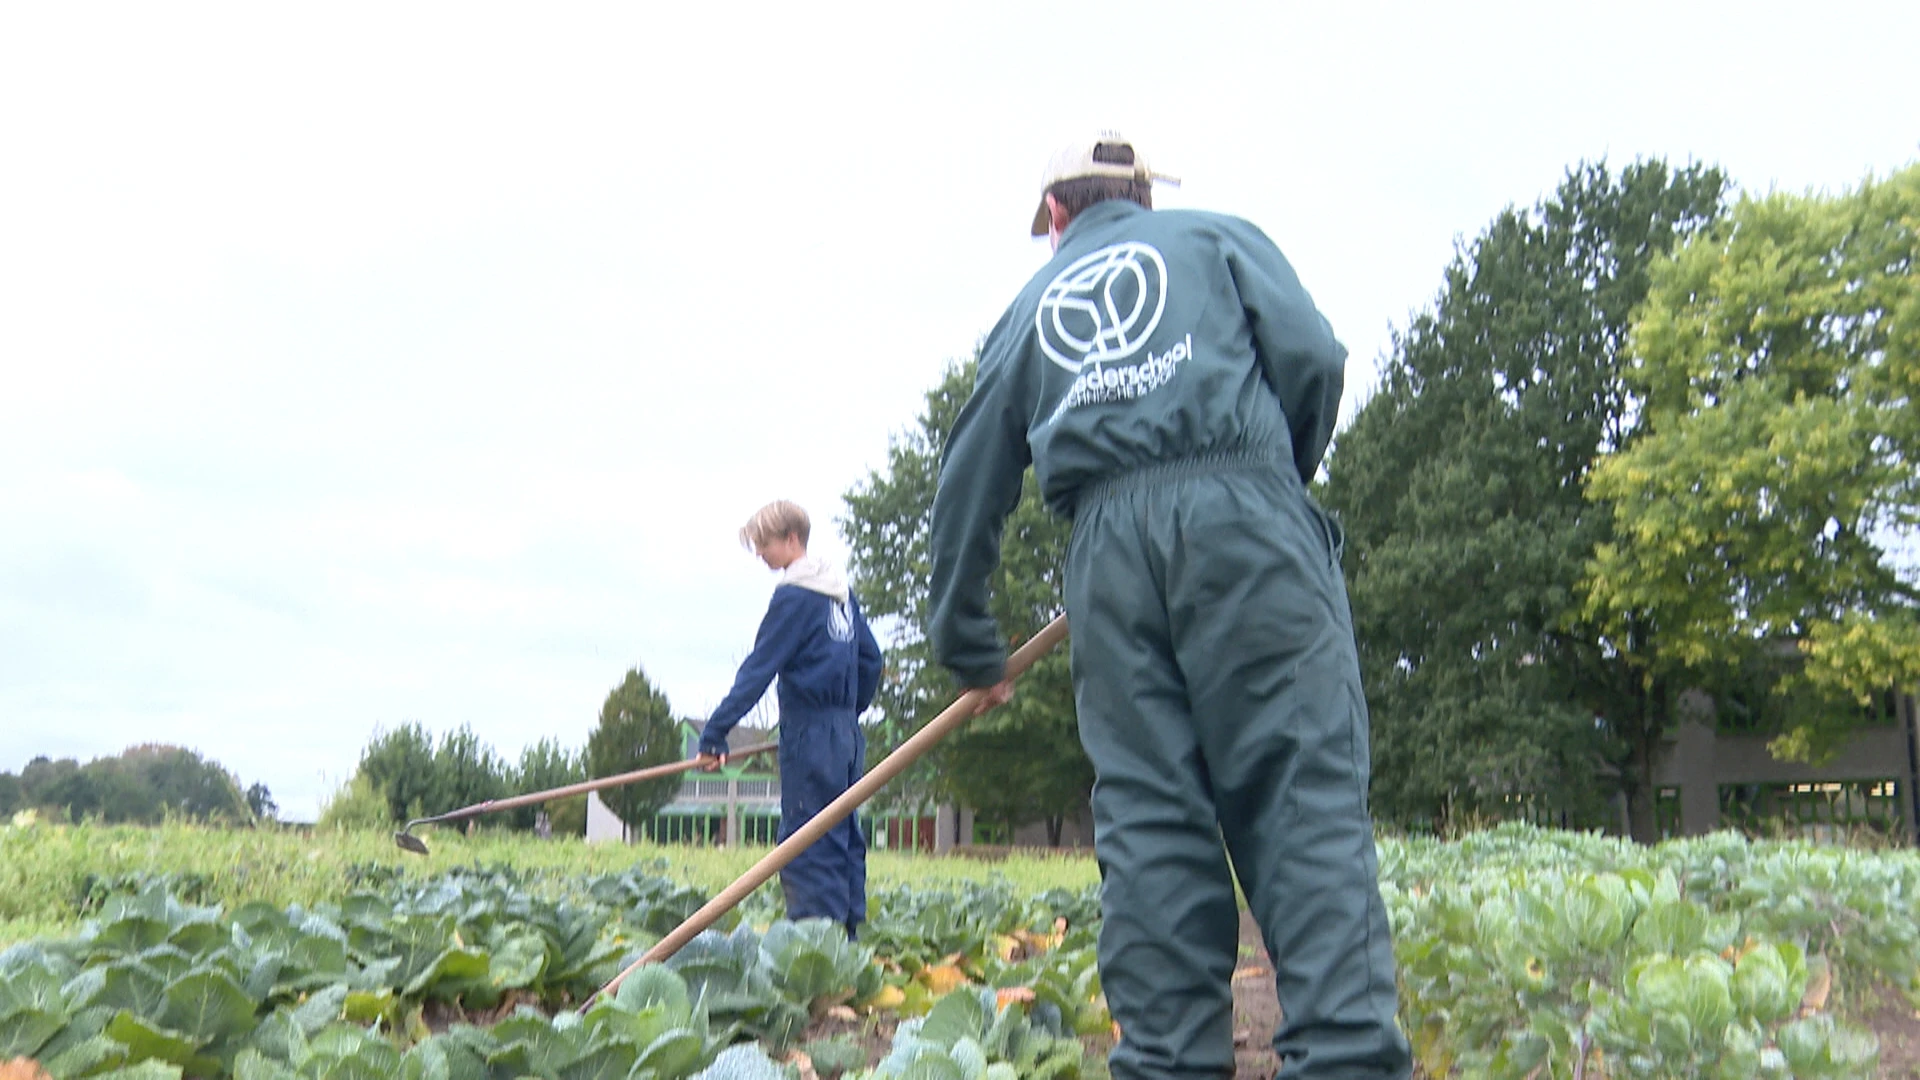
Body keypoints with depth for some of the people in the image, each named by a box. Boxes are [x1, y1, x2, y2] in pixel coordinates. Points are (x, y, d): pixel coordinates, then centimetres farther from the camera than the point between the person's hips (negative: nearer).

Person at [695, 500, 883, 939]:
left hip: (810, 732, -9)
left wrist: (715, 733, -16)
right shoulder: (840, 588, 14)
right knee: (843, 835, 11)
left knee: (806, 842, -7)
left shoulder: (794, 595, -11)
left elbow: (759, 669, -15)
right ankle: (848, 933, 15)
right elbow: (870, 657, 19)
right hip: (847, 731, 9)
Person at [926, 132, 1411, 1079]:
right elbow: (1311, 355, 6)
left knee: (1146, 814, 2)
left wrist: (968, 646, 35)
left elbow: (970, 481, 28)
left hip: (1105, 540, 2)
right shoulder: (1219, 237, 24)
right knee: (1304, 791, -7)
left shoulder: (1032, 304, 30)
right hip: (1238, 513, -2)